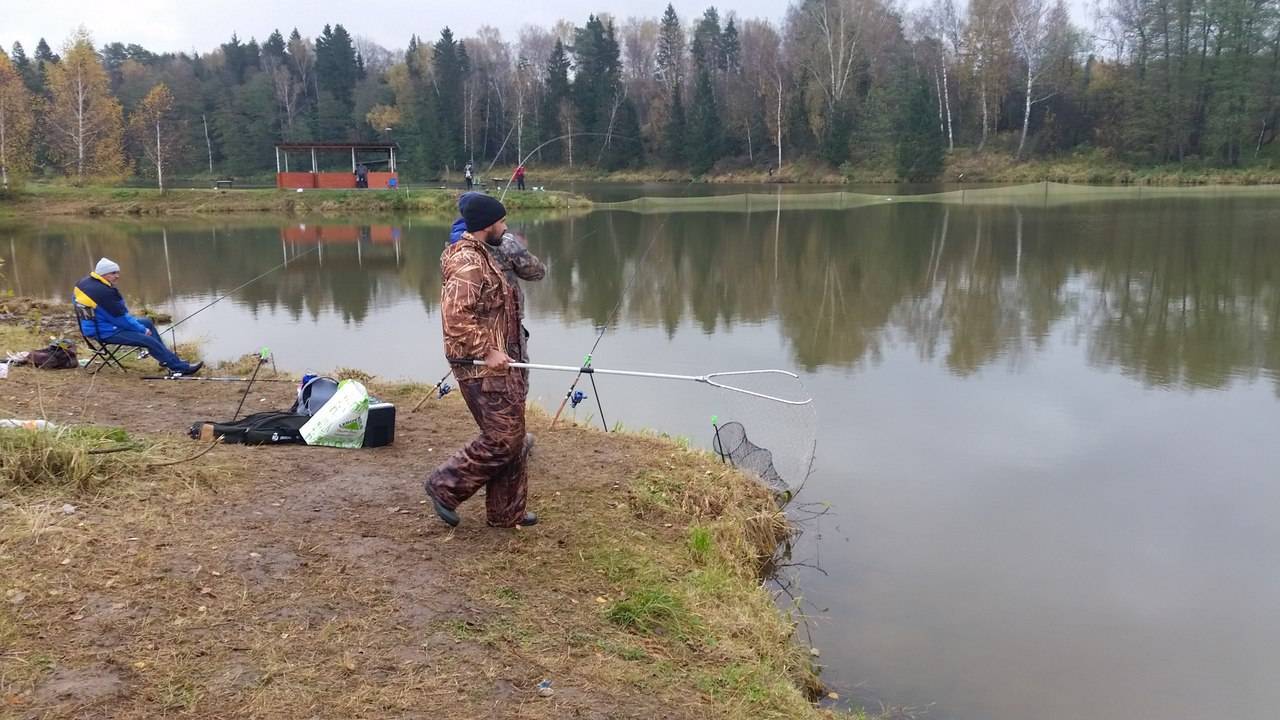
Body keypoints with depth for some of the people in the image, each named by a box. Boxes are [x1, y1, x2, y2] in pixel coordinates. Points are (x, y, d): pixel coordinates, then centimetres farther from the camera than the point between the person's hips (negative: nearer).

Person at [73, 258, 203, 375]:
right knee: (150, 340, -17)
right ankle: (181, 367, -15)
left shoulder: (84, 282, 5)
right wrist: (143, 330, -8)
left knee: (147, 322, 17)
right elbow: (121, 318, -21)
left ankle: (167, 357, 21)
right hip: (106, 332, -11)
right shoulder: (104, 292, -26)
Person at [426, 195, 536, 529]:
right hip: (482, 369, -10)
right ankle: (445, 486, 10)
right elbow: (455, 316, -27)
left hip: (497, 364, 10)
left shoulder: (482, 256, 14)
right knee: (501, 439, -6)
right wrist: (487, 351, -23)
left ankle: (507, 513, 23)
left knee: (512, 439, 13)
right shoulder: (468, 263, -19)